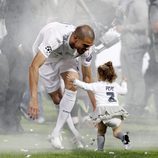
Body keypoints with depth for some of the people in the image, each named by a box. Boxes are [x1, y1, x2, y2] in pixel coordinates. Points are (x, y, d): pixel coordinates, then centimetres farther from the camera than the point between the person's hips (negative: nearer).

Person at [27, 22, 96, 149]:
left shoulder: (86, 47, -27)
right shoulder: (56, 38, -45)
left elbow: (87, 77, -12)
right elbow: (34, 67, -49)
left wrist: (96, 107, -11)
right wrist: (34, 99, -56)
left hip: (67, 57, 3)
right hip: (45, 57, -3)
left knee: (72, 84, -23)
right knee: (57, 99, -5)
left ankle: (56, 133, -17)